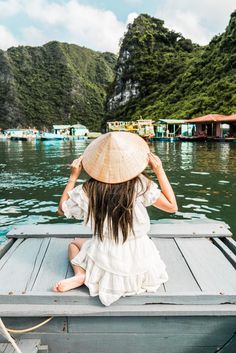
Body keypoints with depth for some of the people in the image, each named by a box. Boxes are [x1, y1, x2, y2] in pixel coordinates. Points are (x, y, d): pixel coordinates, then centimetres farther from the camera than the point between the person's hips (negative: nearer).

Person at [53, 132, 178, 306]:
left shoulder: (86, 191, -14)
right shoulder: (141, 185, -18)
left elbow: (62, 209, 4)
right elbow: (172, 206, -8)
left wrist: (73, 176, 4)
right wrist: (160, 171, -8)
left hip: (104, 262, 1)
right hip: (139, 264, 0)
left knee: (75, 243, 29)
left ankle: (80, 275, -1)